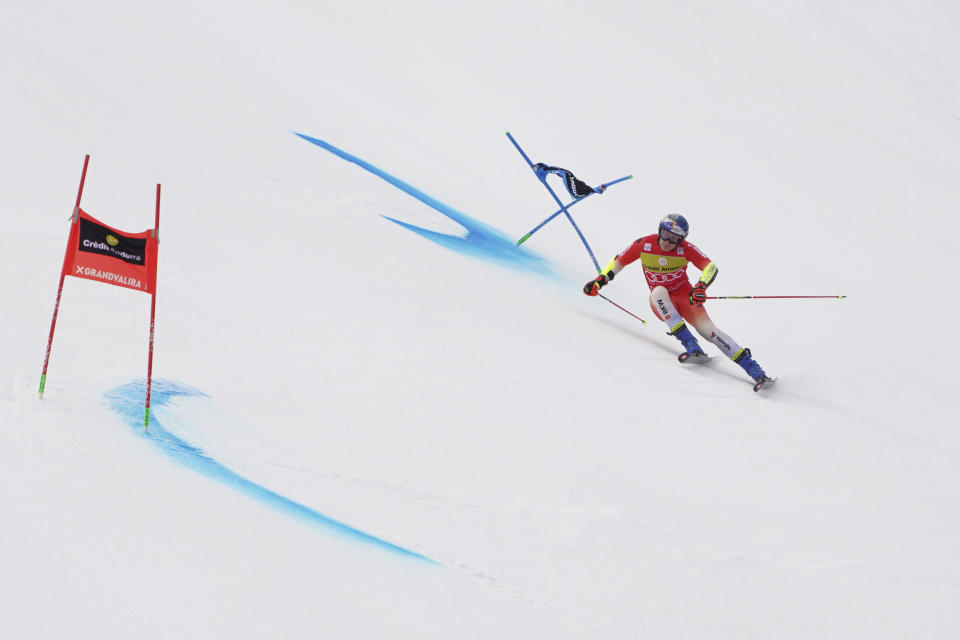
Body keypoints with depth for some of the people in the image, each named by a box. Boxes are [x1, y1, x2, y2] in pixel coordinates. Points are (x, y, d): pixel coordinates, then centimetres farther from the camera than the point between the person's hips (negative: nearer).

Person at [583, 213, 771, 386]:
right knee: (659, 291, -34)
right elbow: (619, 261, 6)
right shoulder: (644, 245, -9)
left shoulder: (686, 249, -12)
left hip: (685, 297, -1)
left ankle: (755, 370, -29)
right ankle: (691, 347, -40)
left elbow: (711, 266, -19)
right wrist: (599, 280, -4)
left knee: (707, 328, -24)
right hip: (661, 303, 1)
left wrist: (701, 286, -38)